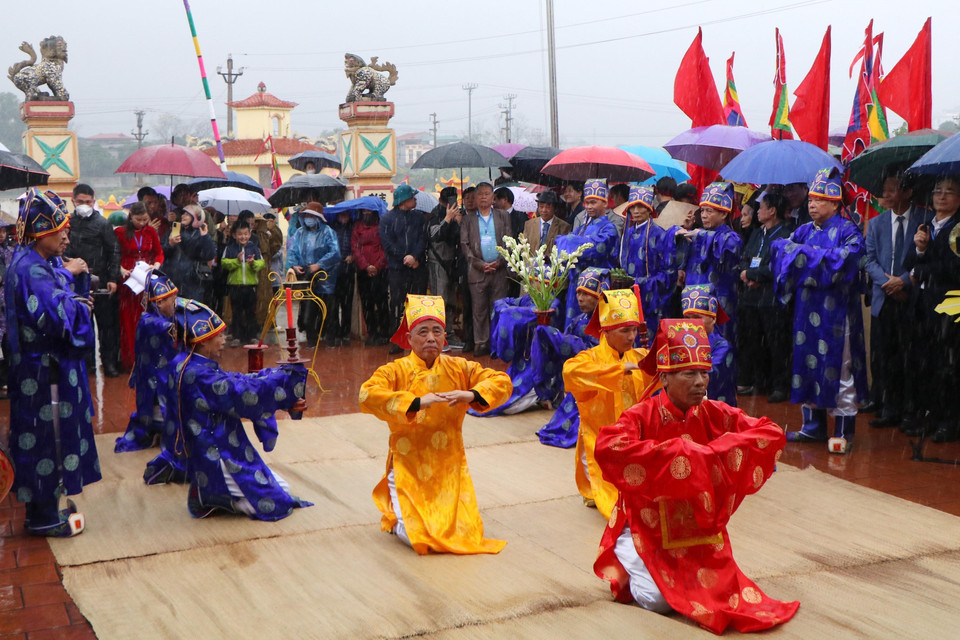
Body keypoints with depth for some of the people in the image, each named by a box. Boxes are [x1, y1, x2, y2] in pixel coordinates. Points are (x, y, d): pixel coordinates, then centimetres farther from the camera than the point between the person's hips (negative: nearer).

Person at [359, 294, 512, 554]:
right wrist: (417, 402, -33)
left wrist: (472, 395, -17)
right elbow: (367, 396, -24)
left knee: (467, 533, -6)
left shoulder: (459, 369, 4)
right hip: (409, 468, -3)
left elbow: (502, 382, 3)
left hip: (449, 467, 3)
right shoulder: (396, 371, -7)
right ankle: (393, 512, 20)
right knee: (417, 537, -14)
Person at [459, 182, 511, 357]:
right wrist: (480, 264, -7)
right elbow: (464, 245, 4)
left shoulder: (503, 216, 10)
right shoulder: (468, 219, 9)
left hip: (499, 269, 0)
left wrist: (499, 262, -7)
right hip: (477, 270, 0)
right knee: (479, 309, 0)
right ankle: (481, 343, 7)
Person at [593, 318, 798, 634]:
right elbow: (607, 448, -35)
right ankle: (628, 560, 14)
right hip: (649, 528, -4)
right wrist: (675, 452, -33)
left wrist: (716, 450, -21)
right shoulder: (642, 416, -16)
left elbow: (772, 433, -7)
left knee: (717, 590, -11)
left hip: (701, 528, 4)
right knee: (658, 599, -18)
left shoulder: (715, 415, -4)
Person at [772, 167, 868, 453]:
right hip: (807, 308, 6)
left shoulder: (847, 231, -4)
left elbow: (847, 257, -20)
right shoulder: (805, 231, 15)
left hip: (835, 310, -6)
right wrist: (792, 247, -15)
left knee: (838, 367, -4)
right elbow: (780, 246, 6)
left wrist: (810, 253, -15)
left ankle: (843, 431, 3)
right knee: (807, 362, 9)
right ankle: (813, 426, 19)